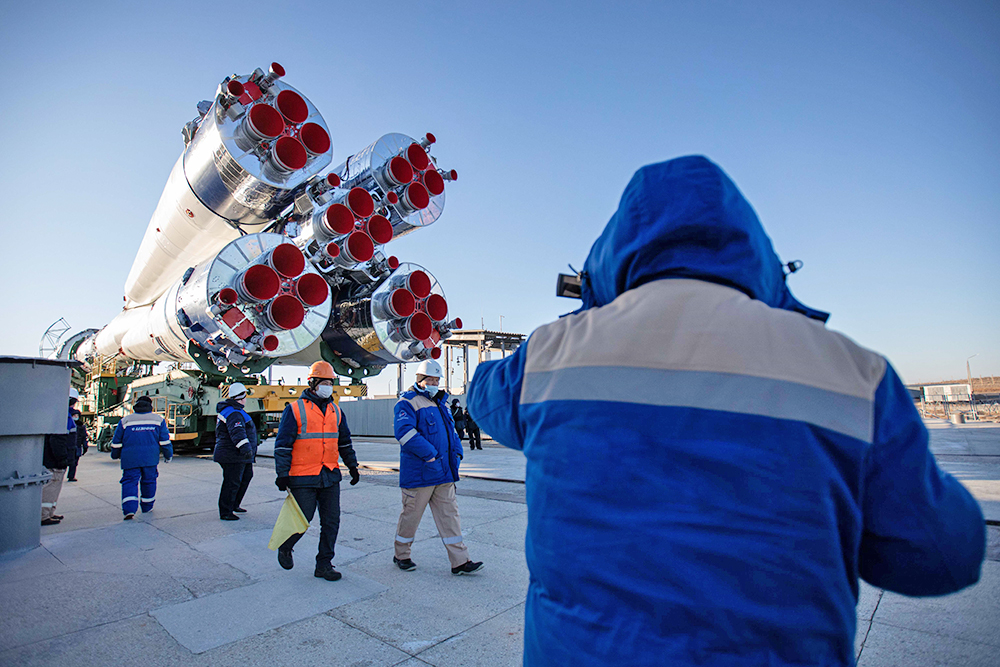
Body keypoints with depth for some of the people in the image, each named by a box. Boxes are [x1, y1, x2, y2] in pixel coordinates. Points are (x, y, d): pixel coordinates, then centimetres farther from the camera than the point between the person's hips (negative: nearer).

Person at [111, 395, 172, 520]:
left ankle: (129, 509, -16)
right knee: (149, 481, 14)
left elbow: (116, 441, 10)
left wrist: (115, 455, 27)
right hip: (150, 458, 1)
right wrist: (168, 455, 16)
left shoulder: (125, 420, 6)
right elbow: (165, 440, 5)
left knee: (130, 482, 1)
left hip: (130, 458, -1)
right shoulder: (158, 419, 7)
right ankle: (147, 507, 25)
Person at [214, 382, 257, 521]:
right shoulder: (234, 414, -21)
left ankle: (234, 505, 31)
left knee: (246, 476, 20)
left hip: (241, 457, 11)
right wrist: (245, 447, -48)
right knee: (232, 483, -5)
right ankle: (225, 513, 3)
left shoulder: (228, 409, 16)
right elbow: (237, 432, -37)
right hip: (233, 456, -11)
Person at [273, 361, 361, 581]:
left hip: (330, 476, 5)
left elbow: (345, 442, 20)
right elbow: (283, 444, -5)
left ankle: (324, 564, 19)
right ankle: (285, 547, 34)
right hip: (303, 478, -5)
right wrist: (282, 474, -8)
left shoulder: (336, 411, 11)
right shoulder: (295, 410, -5)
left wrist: (352, 466, 19)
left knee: (331, 521, 5)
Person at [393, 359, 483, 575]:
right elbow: (404, 431, -22)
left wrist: (456, 452, 7)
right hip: (418, 472, -7)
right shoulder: (408, 403, -9)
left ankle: (460, 561, 11)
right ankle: (401, 555, 28)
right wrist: (429, 454, -23)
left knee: (449, 513, 7)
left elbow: (451, 430, 23)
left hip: (443, 471, 7)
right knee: (411, 513, 7)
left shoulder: (440, 403, 16)